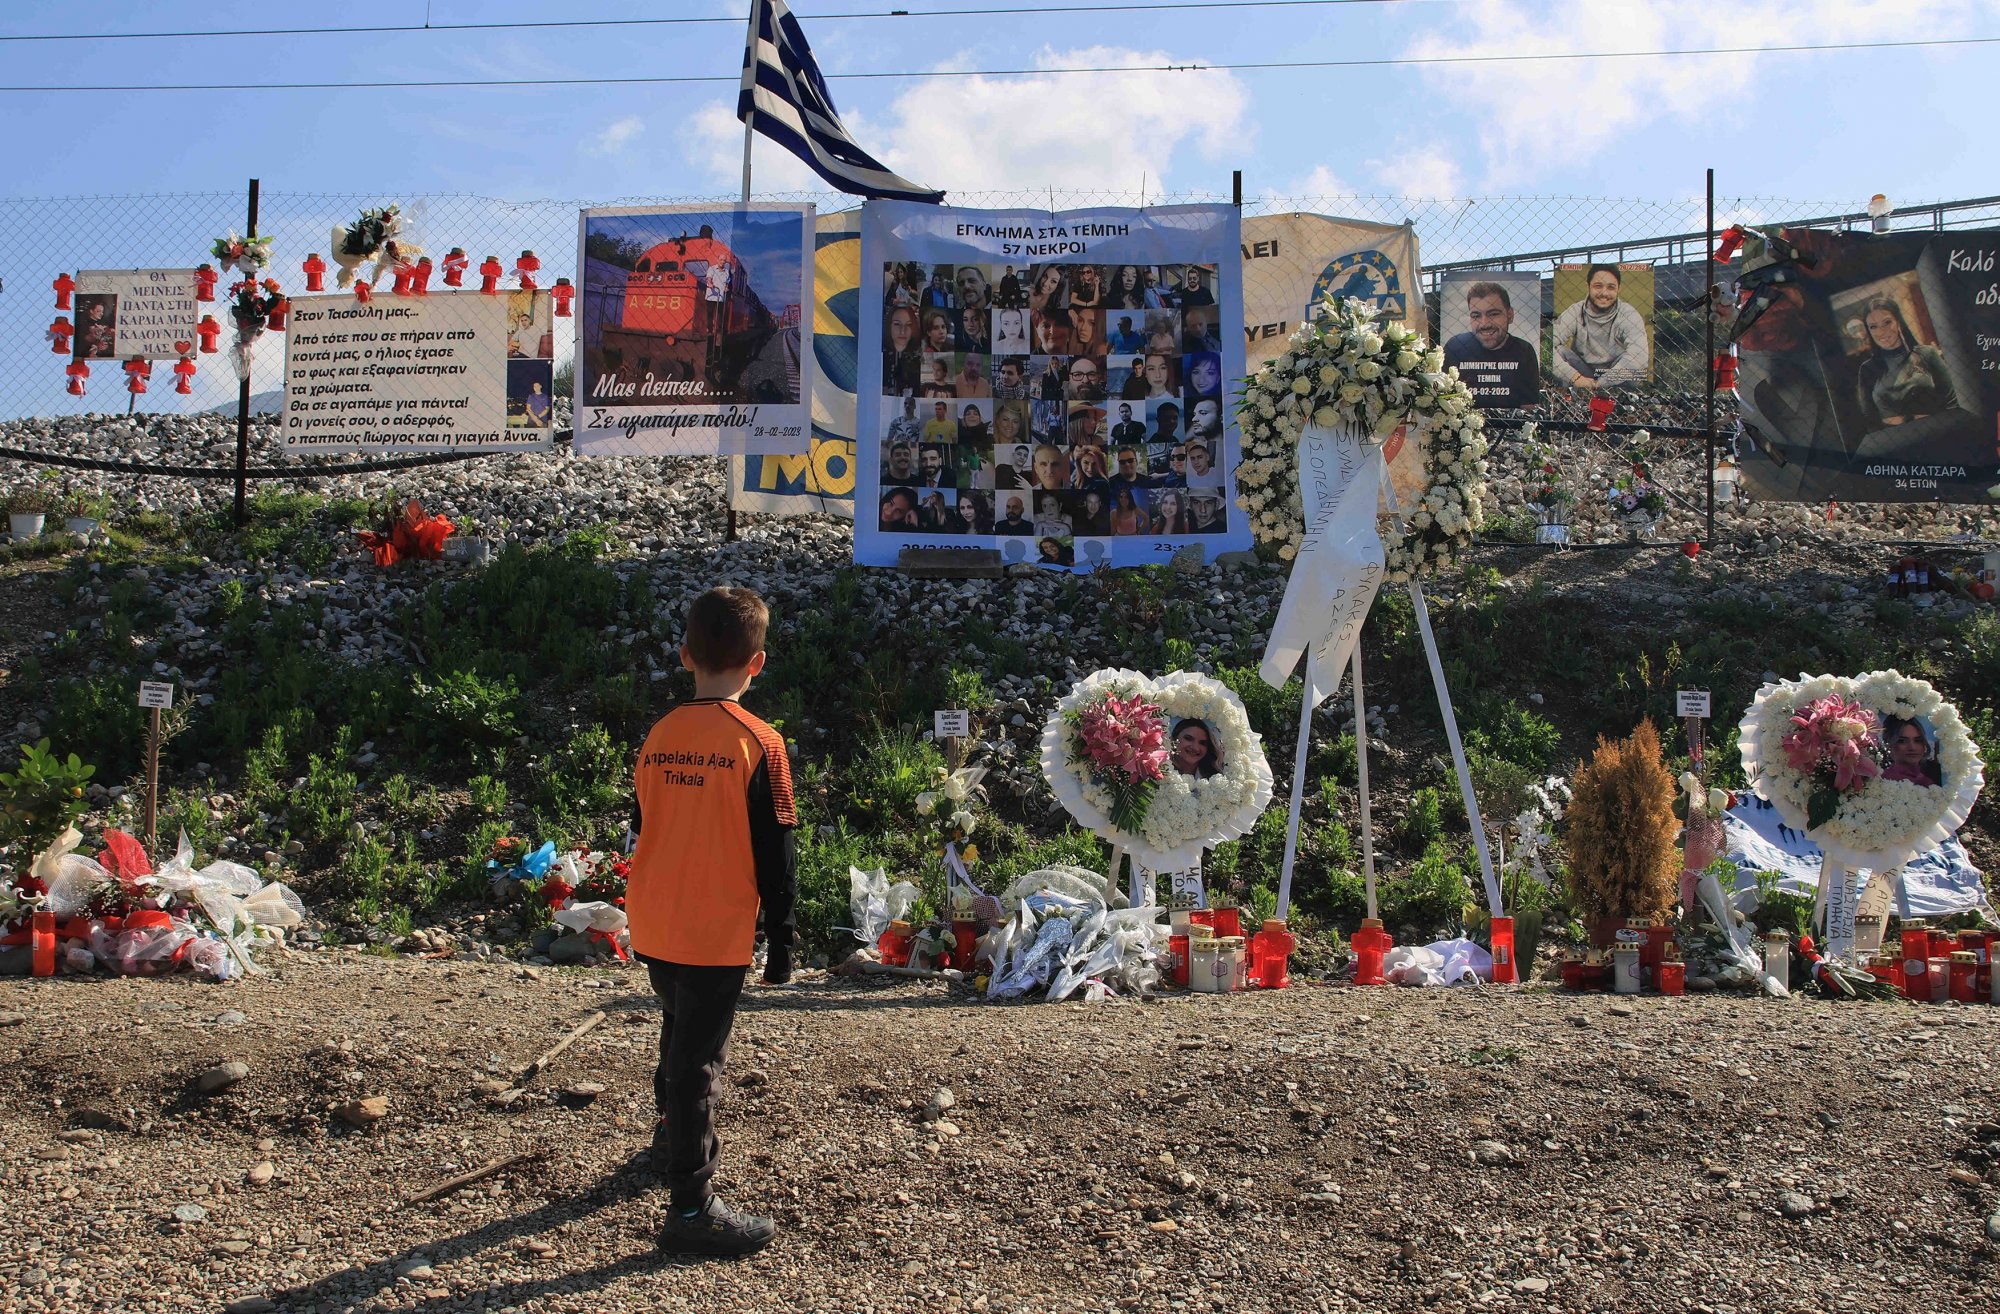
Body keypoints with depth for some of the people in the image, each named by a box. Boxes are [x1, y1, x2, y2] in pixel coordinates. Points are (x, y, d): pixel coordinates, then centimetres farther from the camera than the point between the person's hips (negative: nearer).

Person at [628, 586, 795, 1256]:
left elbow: (644, 831, 12)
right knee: (699, 1058, 0)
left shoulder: (657, 736, 2)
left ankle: (674, 1138, 46)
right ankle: (690, 1207, 6)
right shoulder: (758, 743, -14)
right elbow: (775, 854, -13)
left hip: (653, 925, 6)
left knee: (680, 1031, 26)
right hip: (715, 933, -6)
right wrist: (780, 940, -4)